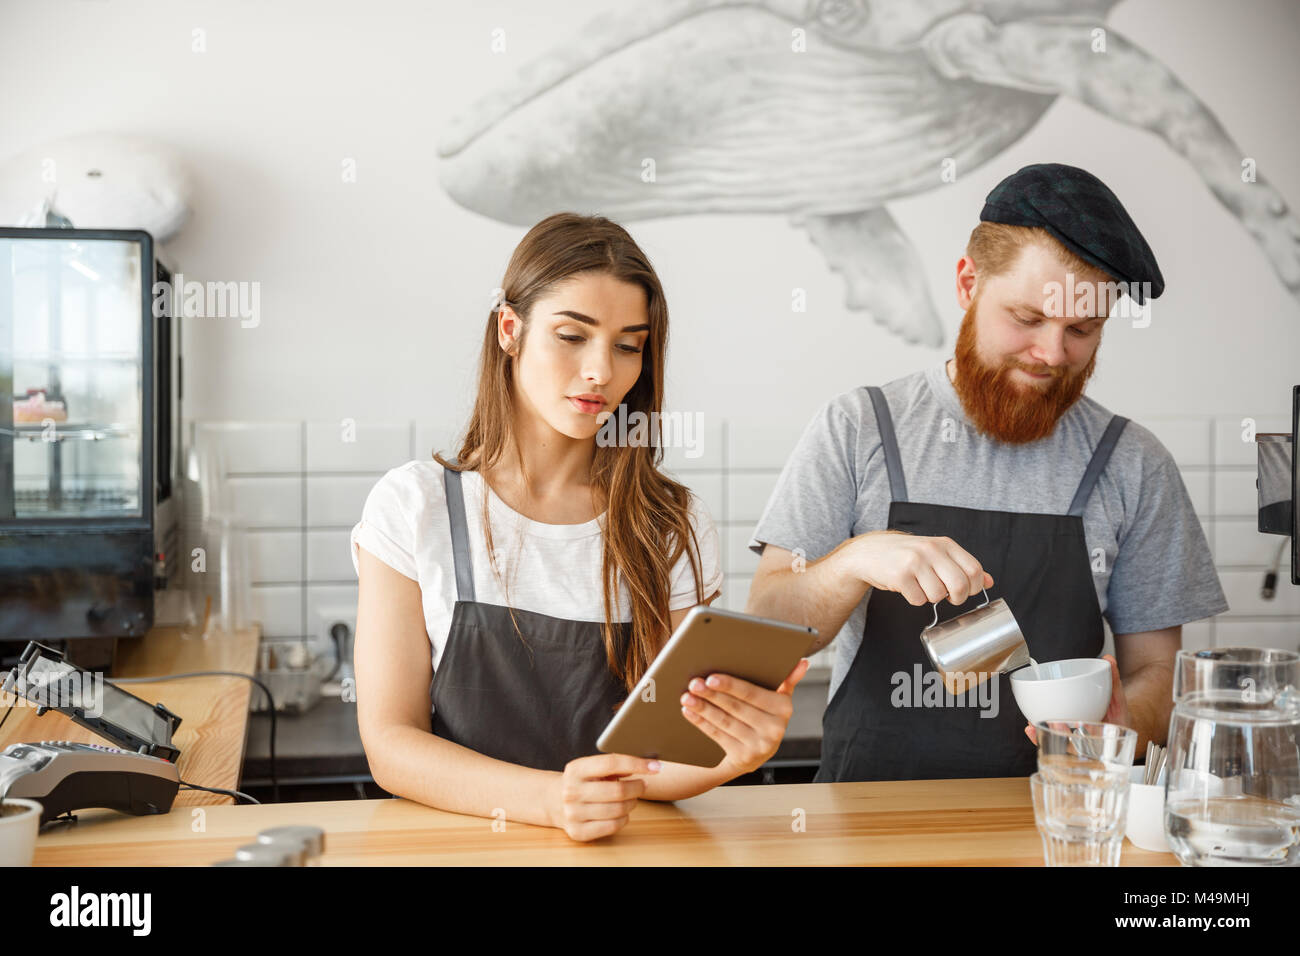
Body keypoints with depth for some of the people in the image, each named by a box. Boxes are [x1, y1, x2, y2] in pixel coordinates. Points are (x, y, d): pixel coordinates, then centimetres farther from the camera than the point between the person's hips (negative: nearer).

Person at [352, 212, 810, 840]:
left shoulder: (675, 527, 4)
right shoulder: (414, 507, -1)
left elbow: (667, 761, 0)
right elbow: (390, 743, -5)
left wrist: (730, 754, -23)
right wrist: (548, 799, -21)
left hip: (619, 845, 1)